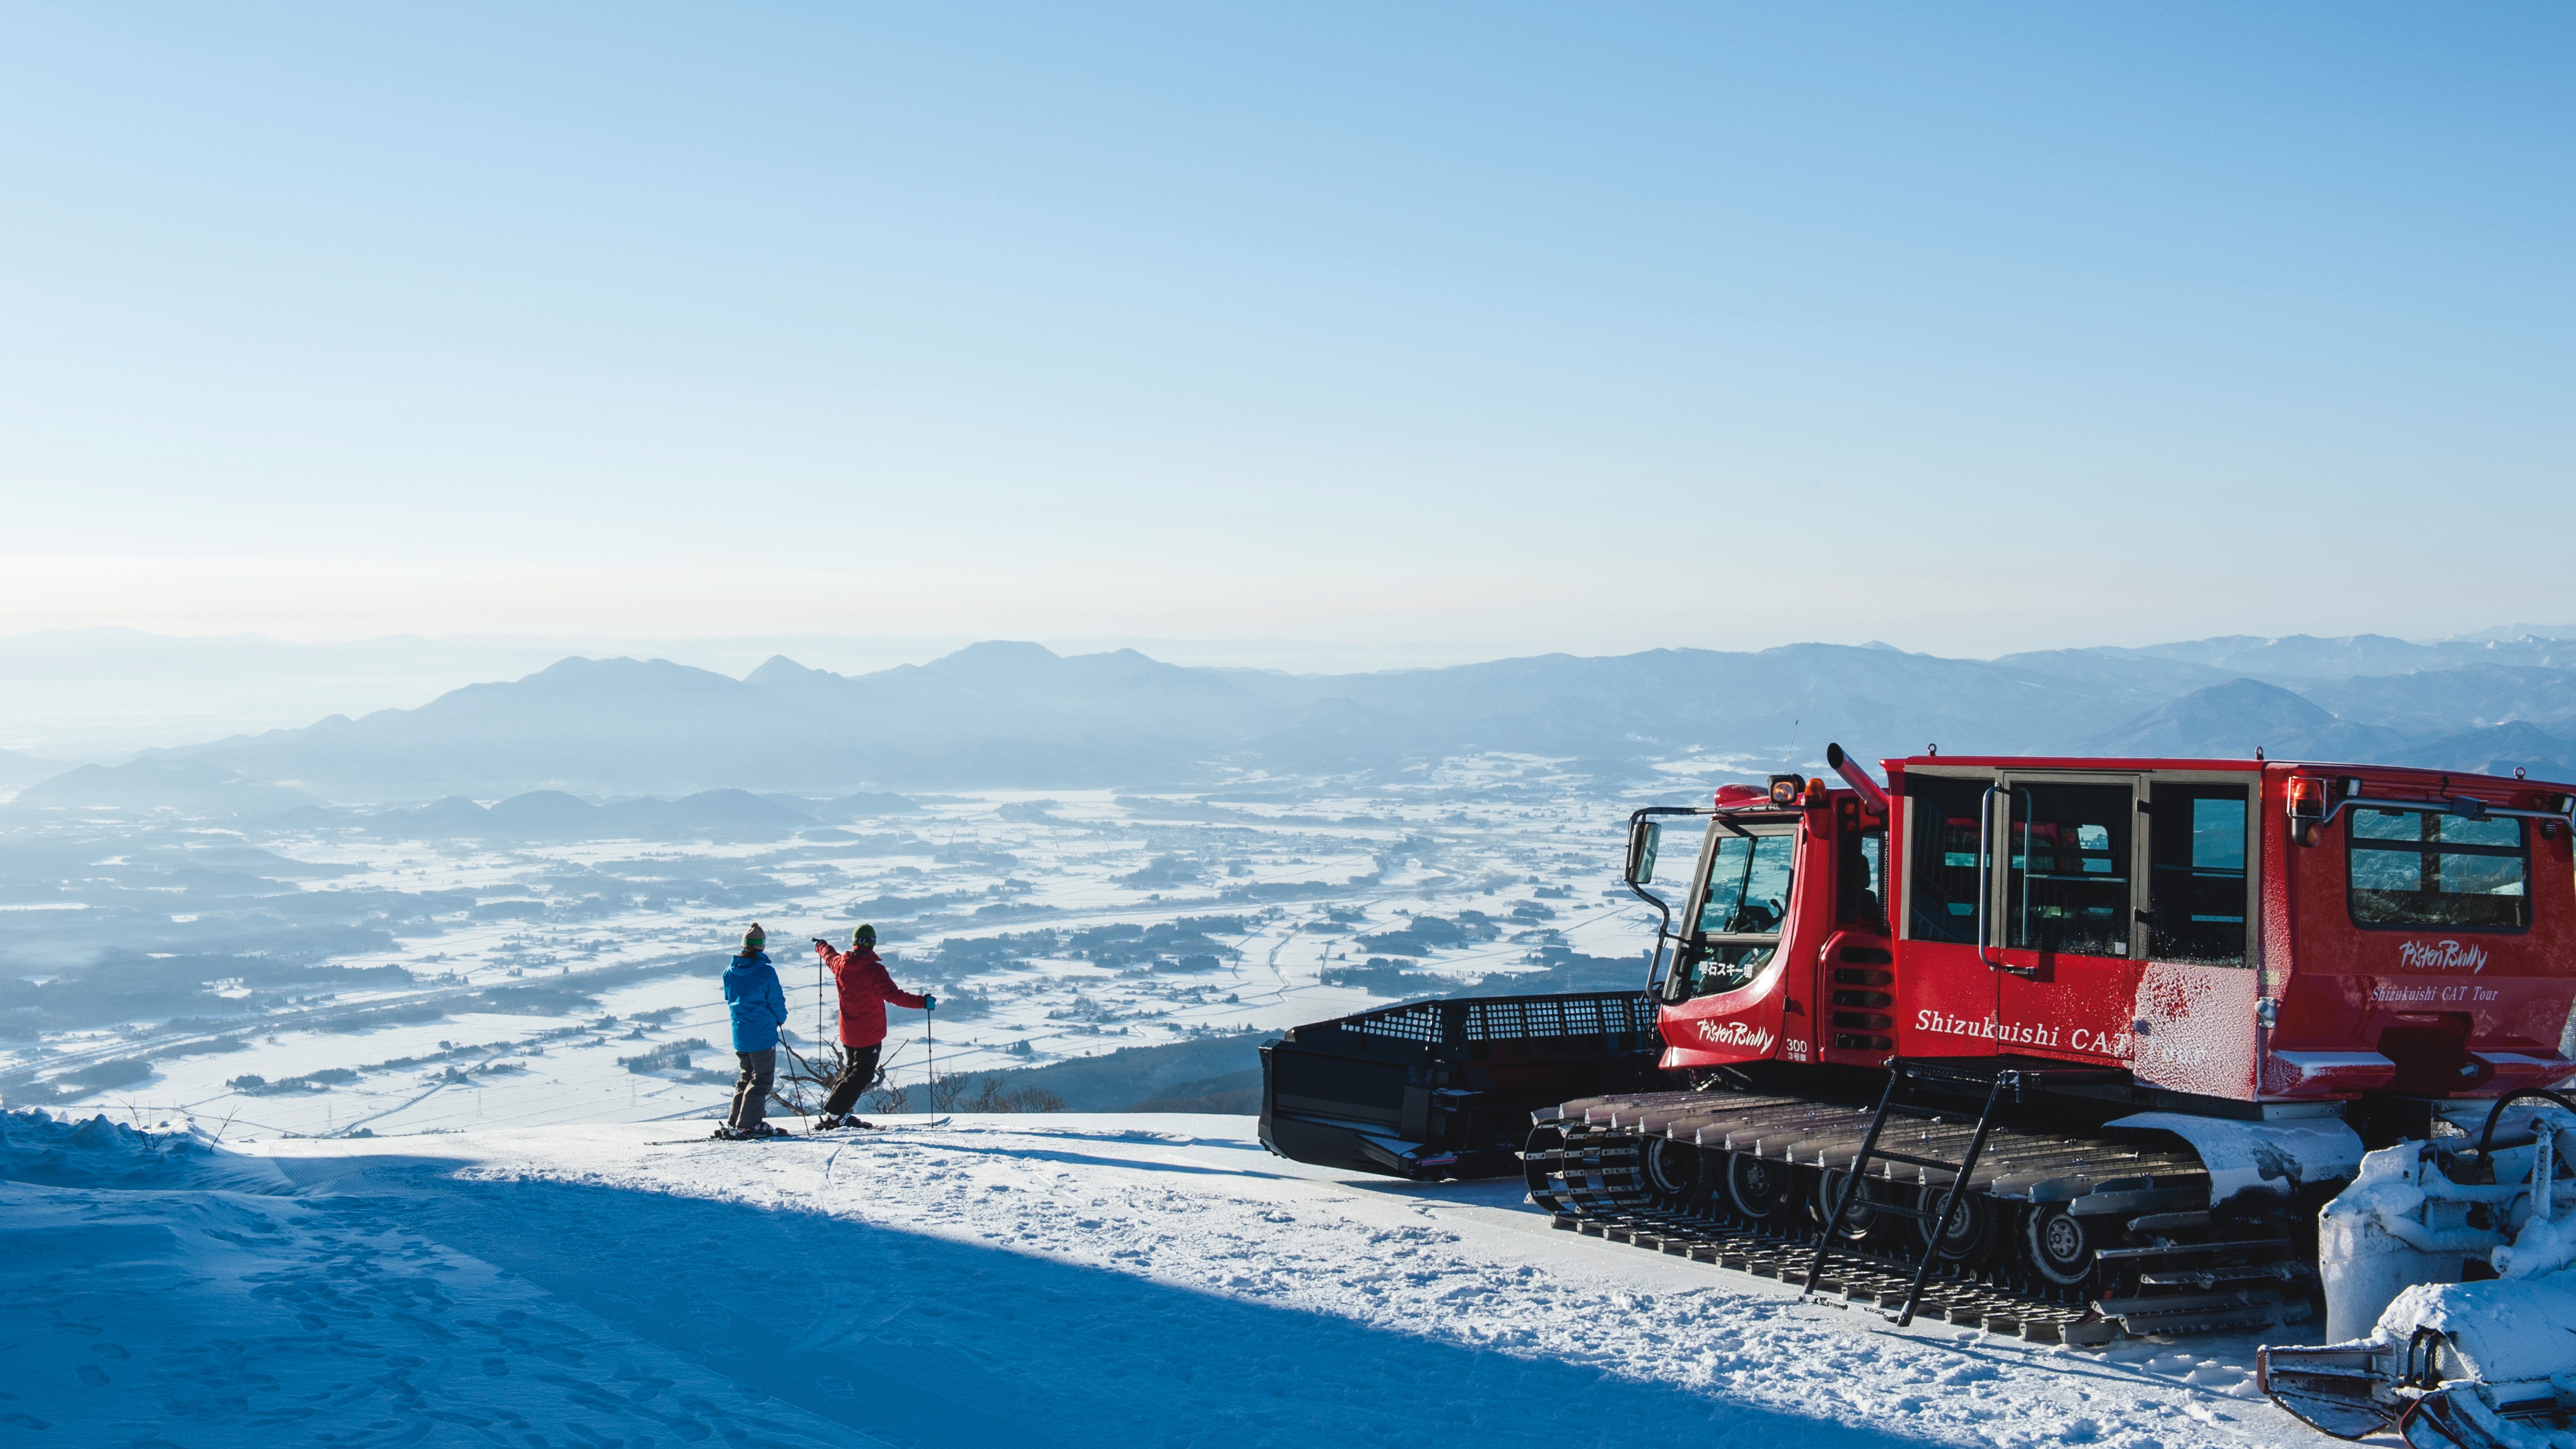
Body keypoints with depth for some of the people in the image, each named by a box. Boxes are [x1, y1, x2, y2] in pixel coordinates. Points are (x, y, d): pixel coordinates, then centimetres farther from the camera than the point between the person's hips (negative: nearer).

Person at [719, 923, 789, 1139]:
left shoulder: (730, 972, 1)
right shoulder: (766, 972, -15)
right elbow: (776, 1001, -8)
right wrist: (781, 1018, 11)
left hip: (739, 1034, 6)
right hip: (763, 1034, -6)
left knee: (747, 1076, 19)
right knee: (762, 1078, 2)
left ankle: (734, 1123, 17)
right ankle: (748, 1123, -4)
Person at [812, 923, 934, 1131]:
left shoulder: (841, 964, -2)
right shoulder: (874, 970, -21)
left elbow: (829, 955, 23)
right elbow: (894, 995, -28)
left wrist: (821, 947, 46)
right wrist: (922, 1002, -26)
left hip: (848, 1032, 7)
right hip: (870, 1034, -7)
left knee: (851, 1069, 23)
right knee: (862, 1075, 0)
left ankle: (831, 1108, 23)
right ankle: (834, 1114, -4)